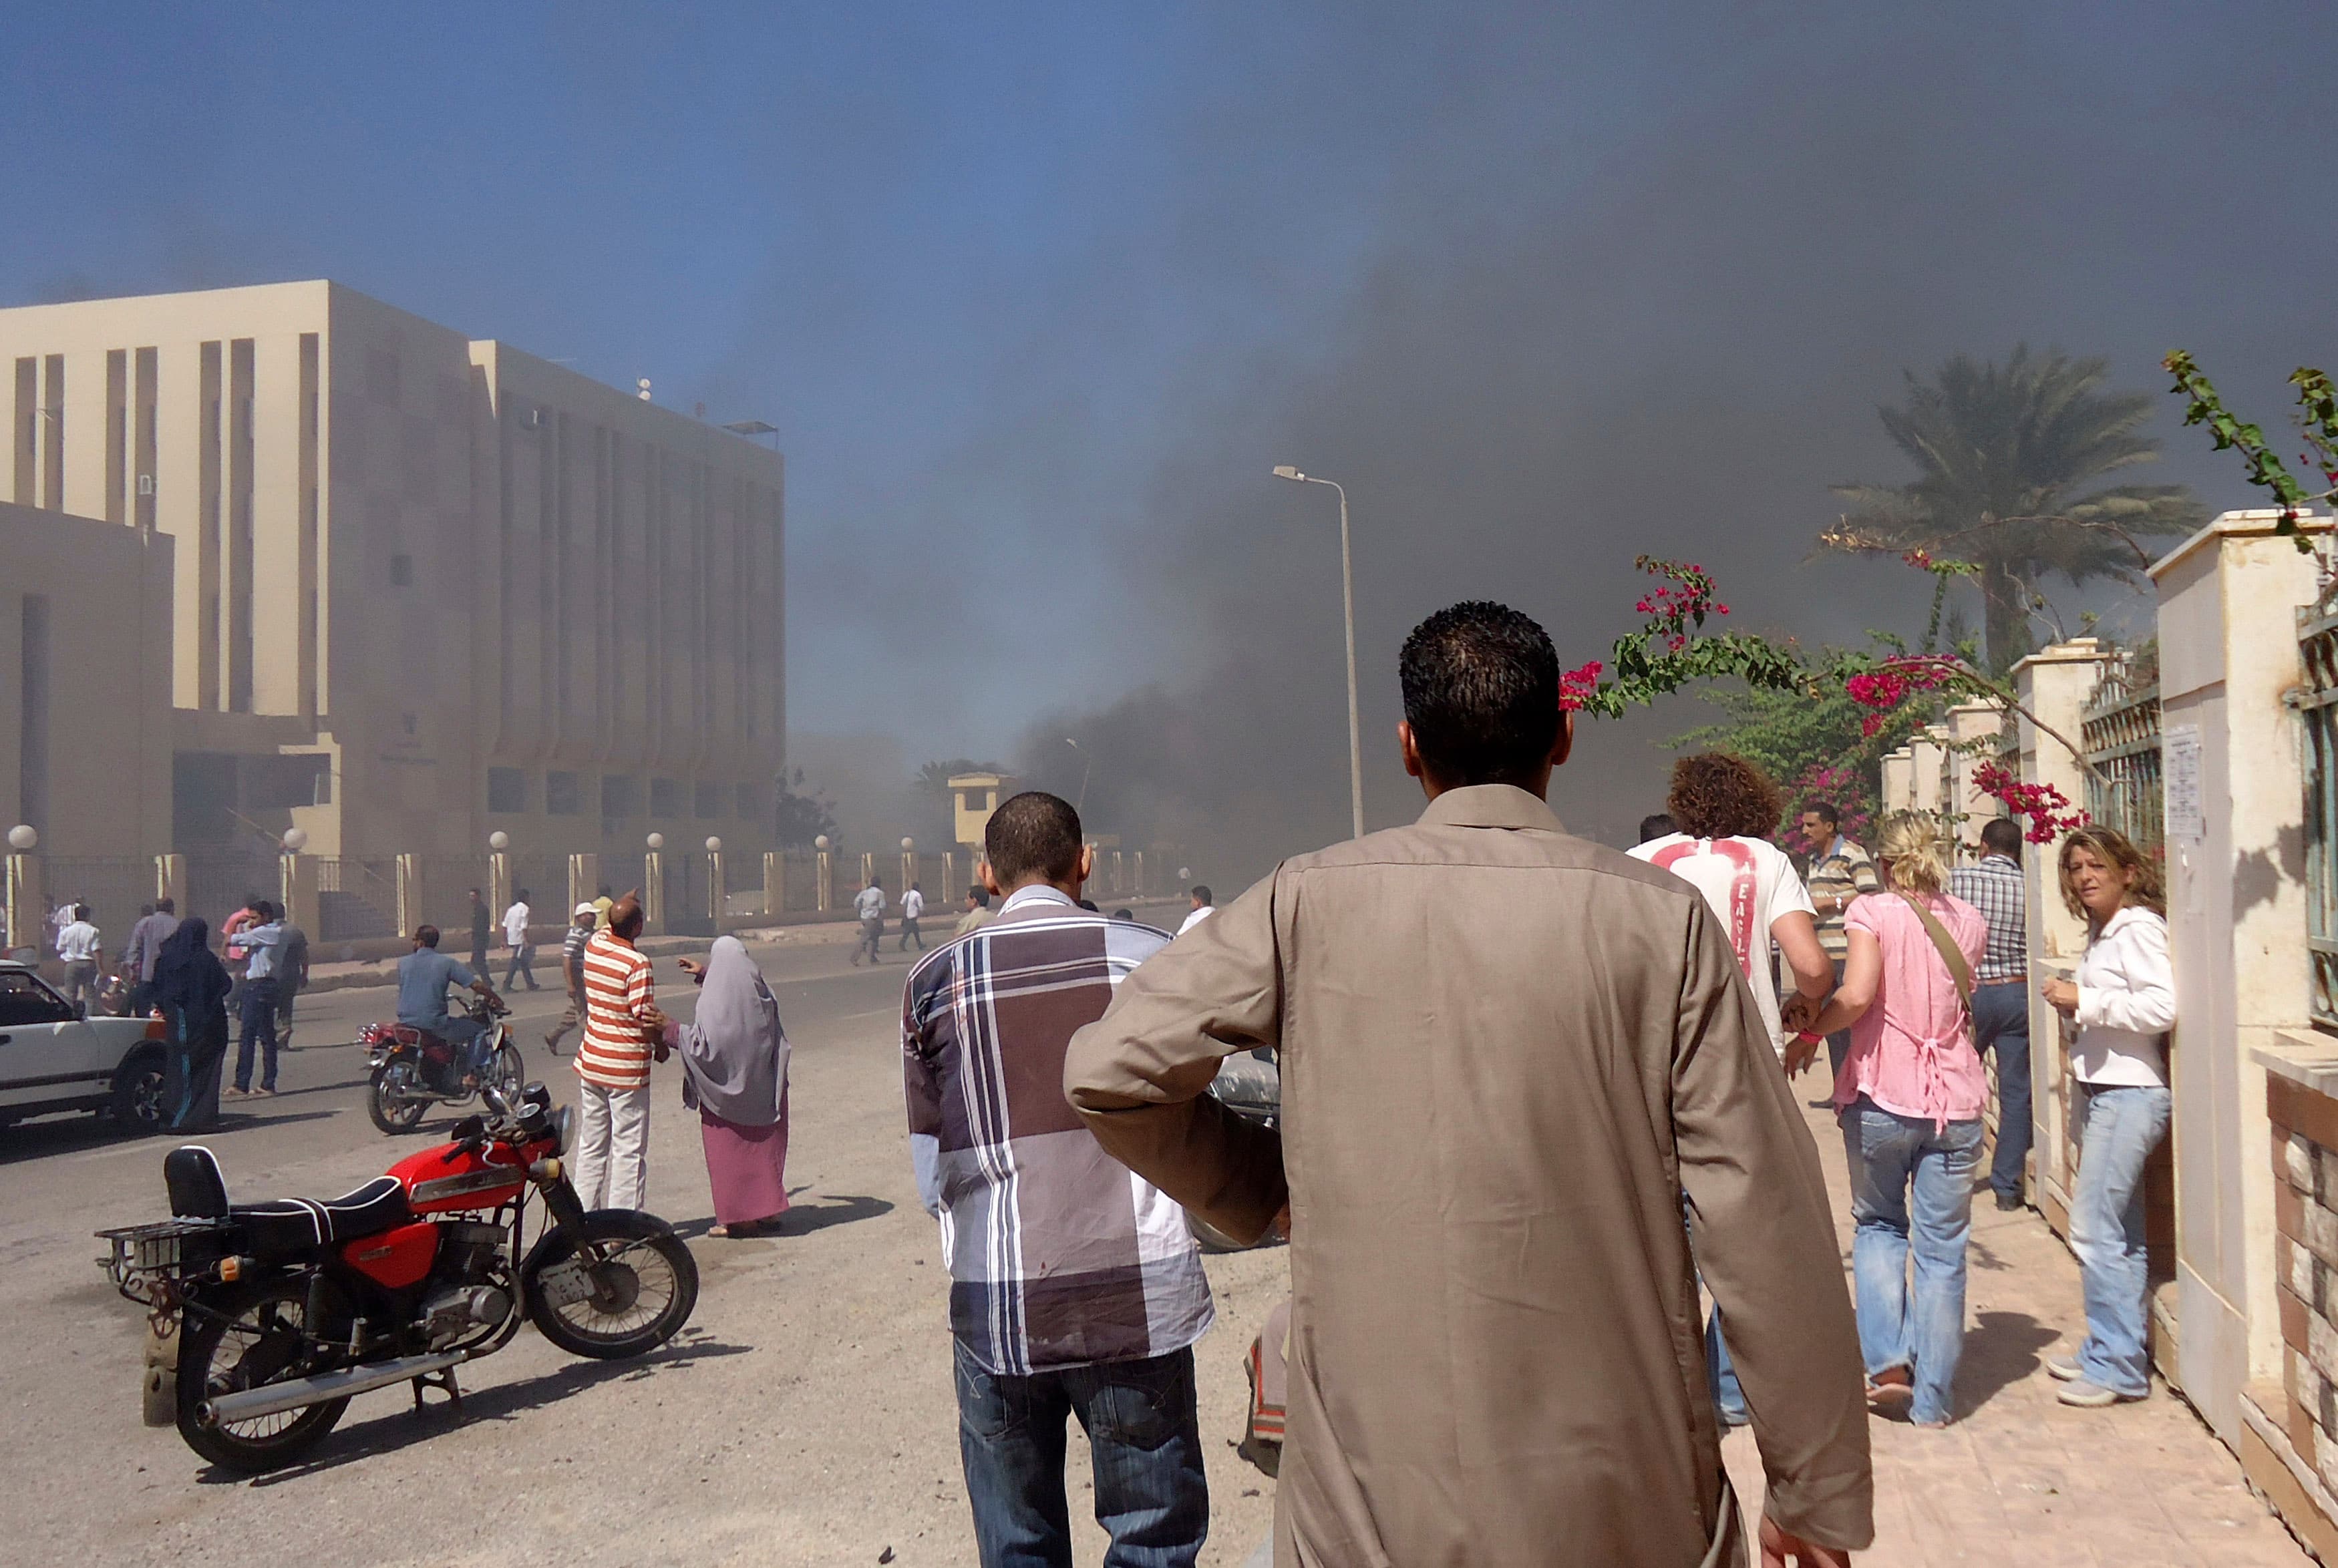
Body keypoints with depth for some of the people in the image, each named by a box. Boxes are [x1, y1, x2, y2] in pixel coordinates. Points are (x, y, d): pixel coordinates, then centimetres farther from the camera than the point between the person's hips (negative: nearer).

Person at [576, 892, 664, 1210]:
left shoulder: (594, 945, 1)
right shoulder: (637, 963, -19)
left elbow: (608, 926, 26)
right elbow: (646, 1018, -18)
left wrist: (625, 904, 36)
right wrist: (661, 1046, -1)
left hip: (590, 1064, 7)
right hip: (626, 1070, -7)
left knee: (591, 1147, 15)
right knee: (629, 1151, 0)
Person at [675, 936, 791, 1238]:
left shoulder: (713, 1000, -21)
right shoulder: (760, 994, -1)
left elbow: (703, 1044, -23)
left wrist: (670, 1031, -12)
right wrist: (704, 974, 29)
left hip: (726, 1089, -6)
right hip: (762, 1087, 6)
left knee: (730, 1152, 6)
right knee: (763, 1147, 16)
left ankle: (738, 1218, 11)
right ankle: (768, 1210, 22)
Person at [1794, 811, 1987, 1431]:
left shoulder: (1871, 911, -6)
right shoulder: (1968, 921, 7)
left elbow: (1856, 994, -19)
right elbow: (1962, 999, 17)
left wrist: (1808, 1034, -5)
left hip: (1880, 1099, -2)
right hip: (1955, 1101, 3)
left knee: (1877, 1226, 18)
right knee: (1942, 1249, 8)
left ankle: (1888, 1362, 4)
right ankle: (1933, 1398, 11)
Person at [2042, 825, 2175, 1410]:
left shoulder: (2139, 928, -13)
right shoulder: (2102, 932, 15)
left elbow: (2162, 1006, -24)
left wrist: (2084, 1001, -19)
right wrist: (2071, 1004, 4)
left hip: (2130, 1094, -9)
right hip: (2100, 1092, 9)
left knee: (2094, 1228, -9)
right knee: (2118, 1230, 15)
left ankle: (2117, 1366, -1)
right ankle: (2109, 1350, 22)